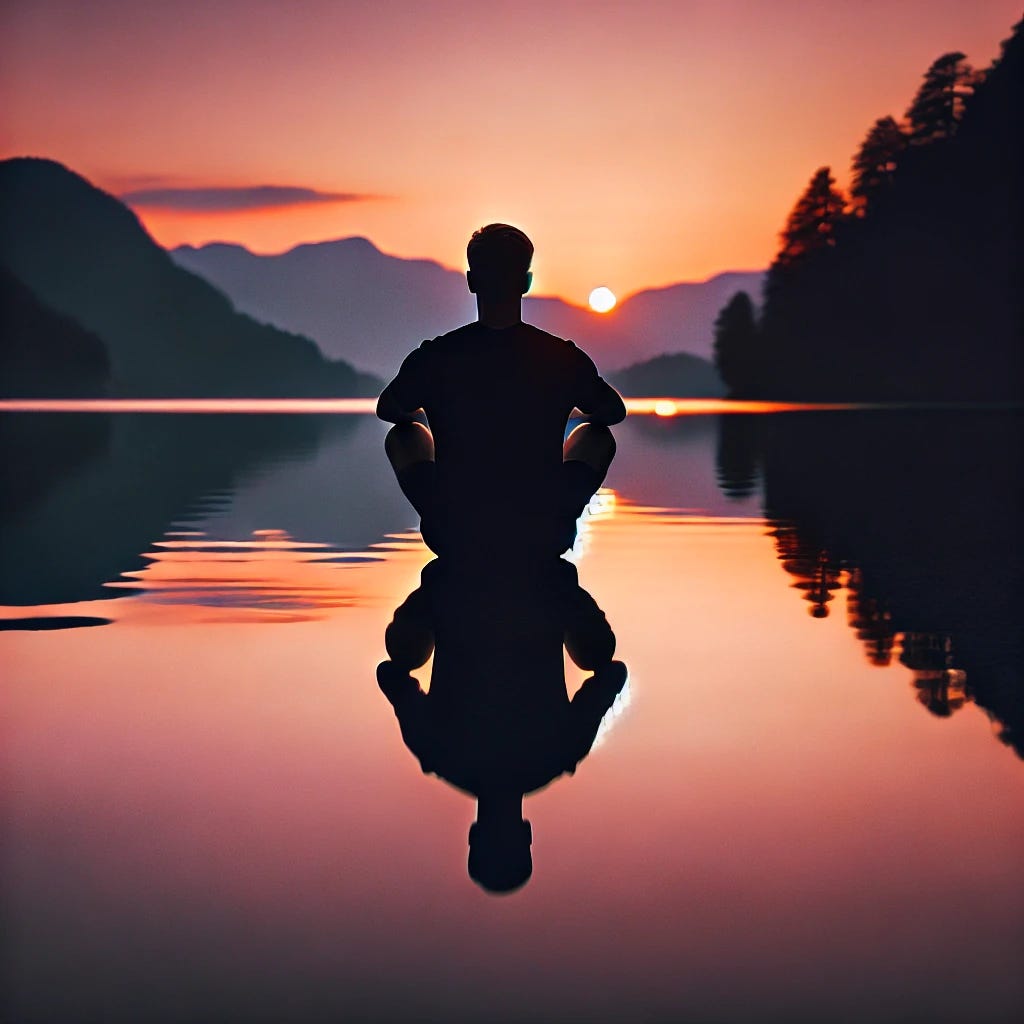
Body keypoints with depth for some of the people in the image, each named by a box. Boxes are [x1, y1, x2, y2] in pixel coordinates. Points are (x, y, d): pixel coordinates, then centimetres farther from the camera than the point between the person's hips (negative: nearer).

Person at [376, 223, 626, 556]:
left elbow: (387, 409, 15)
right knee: (597, 435, 25)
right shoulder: (563, 357, -7)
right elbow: (615, 412, 15)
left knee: (402, 434, 26)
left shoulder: (433, 358, -7)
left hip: (452, 537, 0)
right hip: (544, 538, 0)